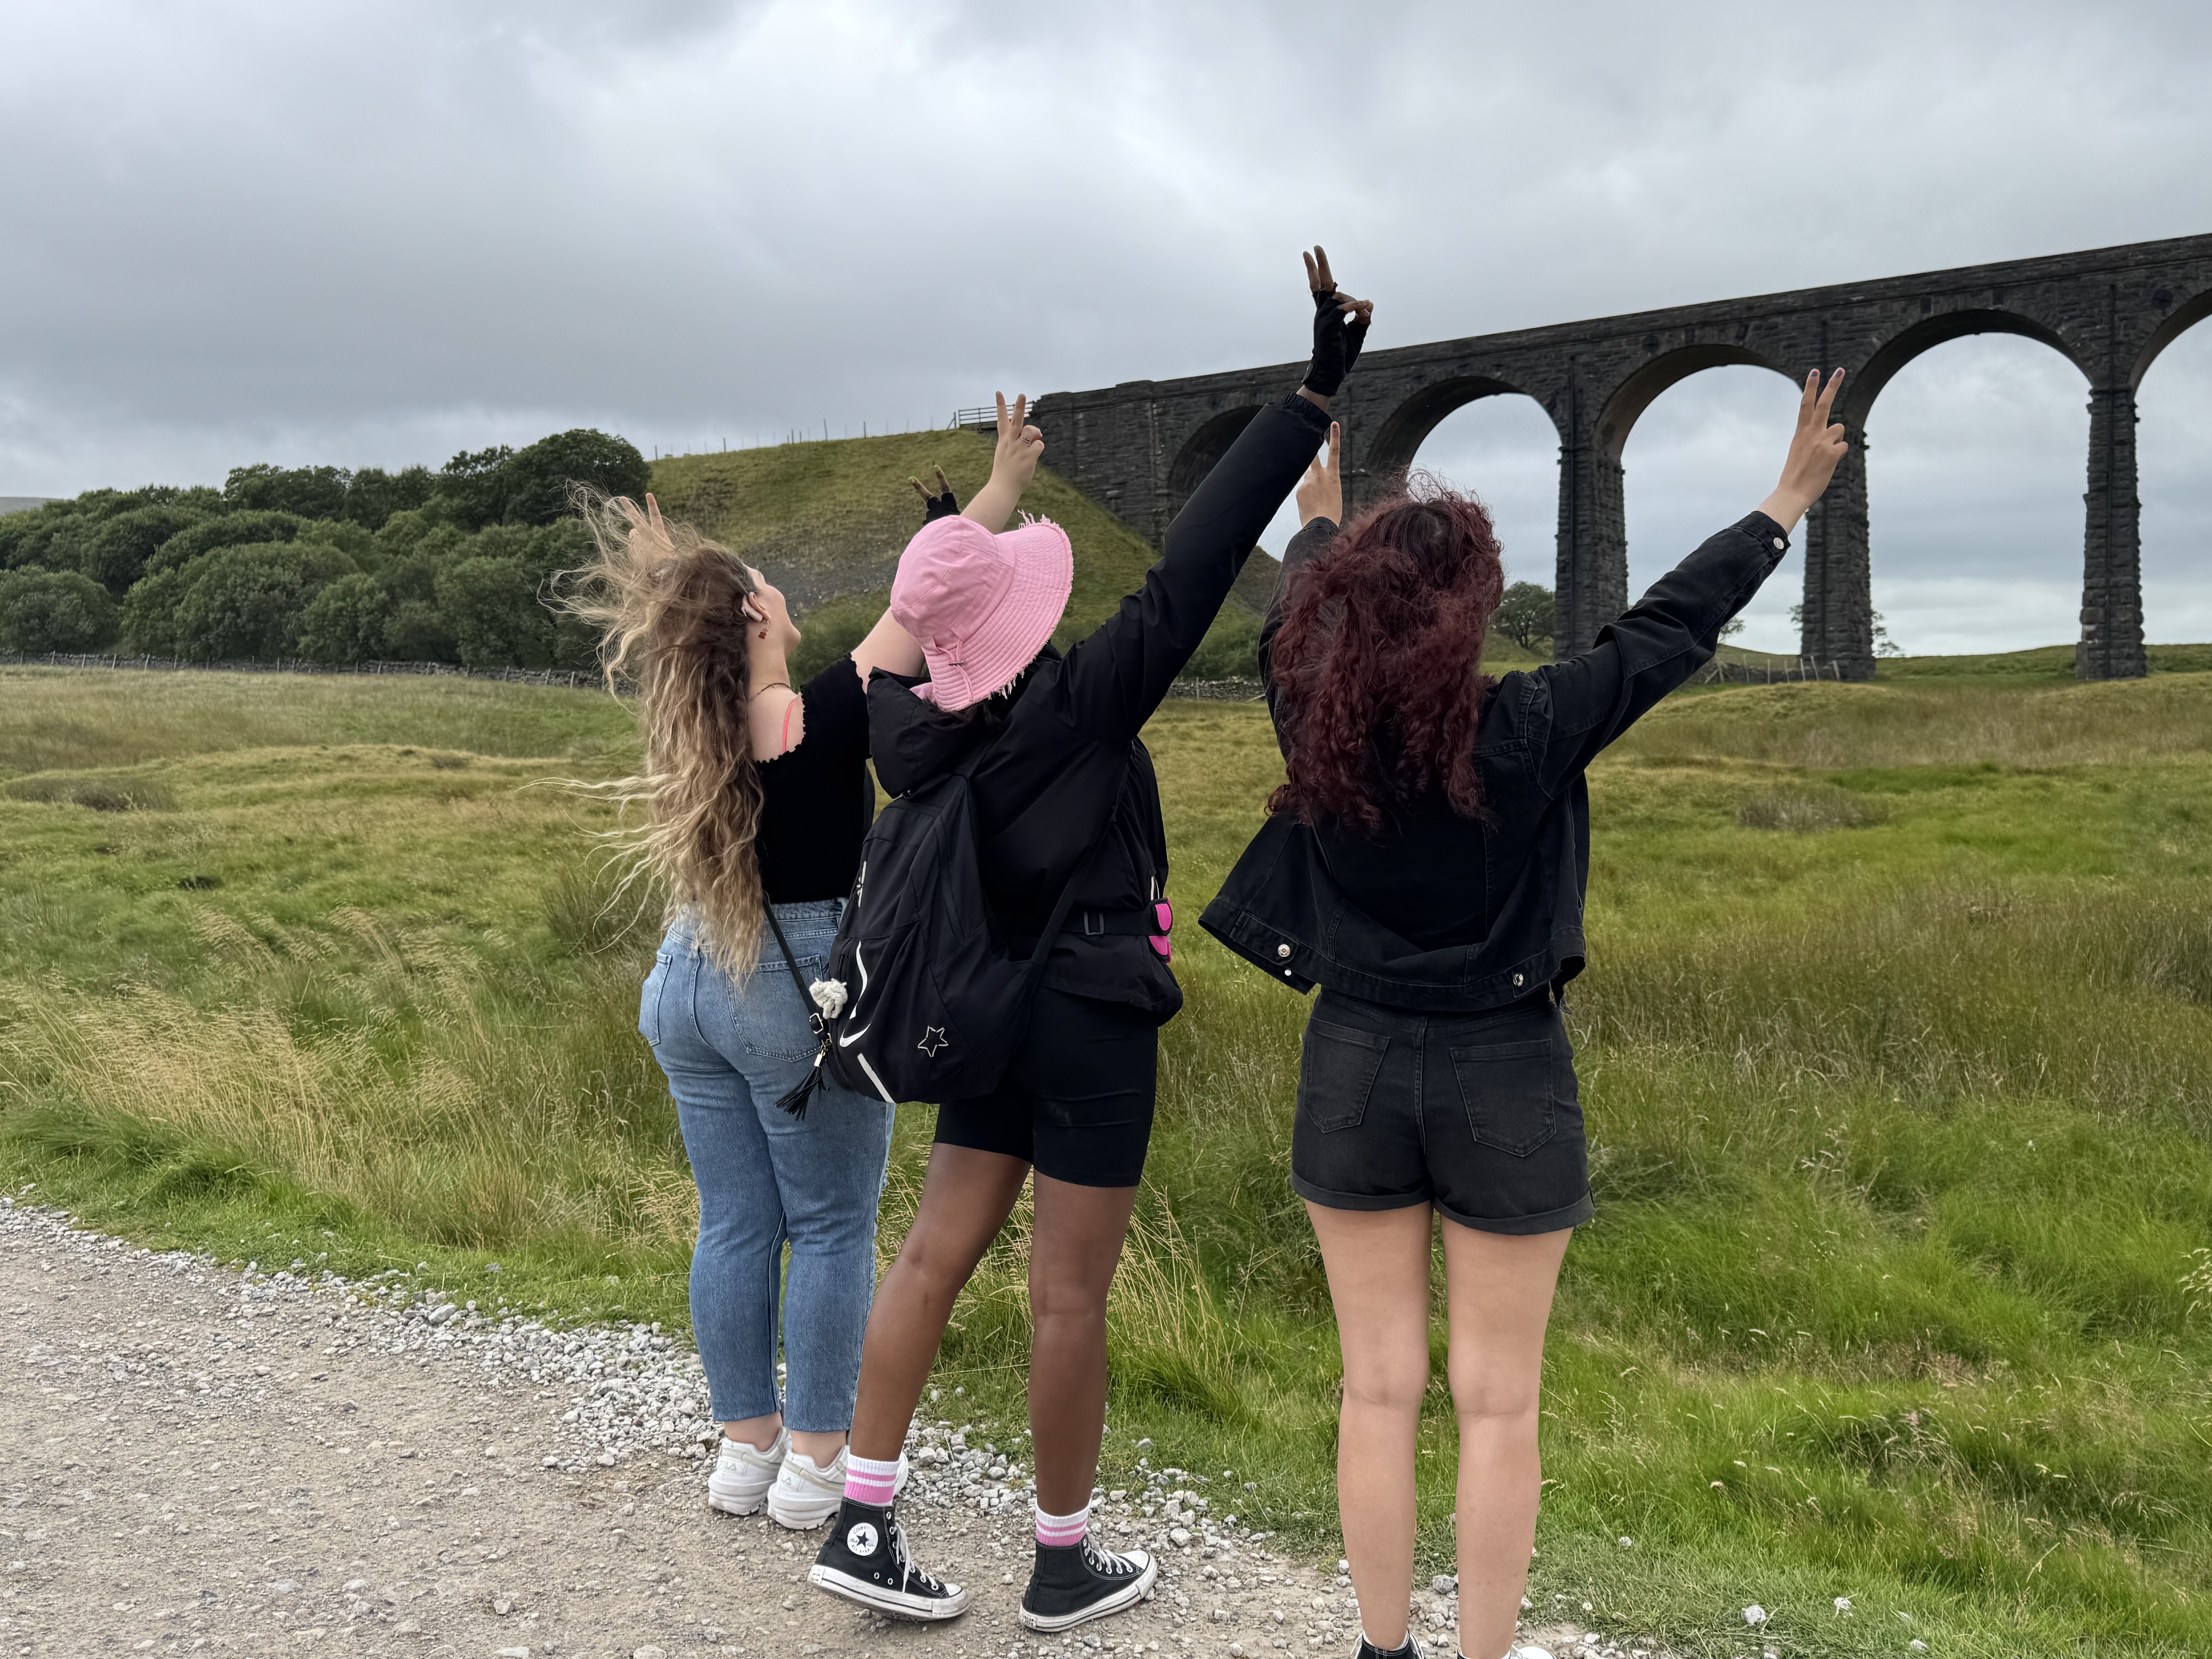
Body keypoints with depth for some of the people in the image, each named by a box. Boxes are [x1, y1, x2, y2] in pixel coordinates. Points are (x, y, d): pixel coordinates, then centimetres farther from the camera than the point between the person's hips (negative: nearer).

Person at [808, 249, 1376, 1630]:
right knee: (1071, 1296, 3)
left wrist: (960, 536, 30)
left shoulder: (915, 726, -3)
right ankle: (1068, 1565, 19)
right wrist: (1316, 393, -24)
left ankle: (864, 1525, 15)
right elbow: (1192, 573, -25)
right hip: (1094, 1017, -6)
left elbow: (900, 654, 22)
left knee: (937, 1253, 12)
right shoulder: (1081, 706, -20)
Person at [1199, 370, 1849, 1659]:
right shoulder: (1524, 733, -17)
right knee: (1497, 1402, 9)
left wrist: (1320, 518, 33)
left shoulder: (1315, 723, -8)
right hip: (1503, 1077, -3)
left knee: (1380, 1387, 12)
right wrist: (1789, 502, 6)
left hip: (1356, 1067, 3)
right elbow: (1672, 627, -7)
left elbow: (1299, 610, 13)